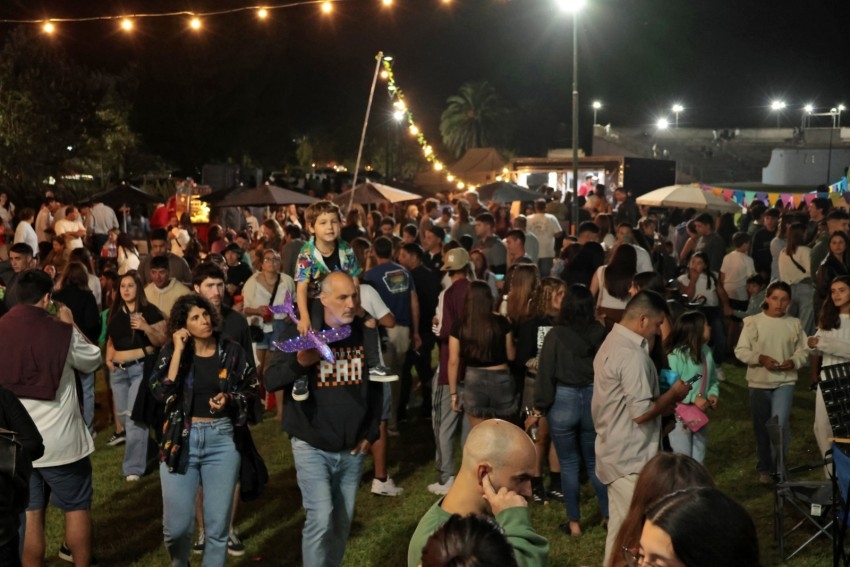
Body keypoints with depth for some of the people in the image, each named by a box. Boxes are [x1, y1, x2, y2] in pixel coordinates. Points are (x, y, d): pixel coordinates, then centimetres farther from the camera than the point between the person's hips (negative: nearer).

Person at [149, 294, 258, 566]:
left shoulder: (232, 351, 0)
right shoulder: (172, 352, -1)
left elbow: (250, 390, 11)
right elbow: (161, 393, -16)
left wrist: (229, 399, -9)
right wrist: (178, 351, -16)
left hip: (222, 439, 1)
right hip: (180, 440, -1)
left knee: (218, 525, 4)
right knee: (176, 525, 1)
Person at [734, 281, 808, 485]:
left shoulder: (794, 324, 1)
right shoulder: (753, 322, -5)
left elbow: (803, 351, 5)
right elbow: (740, 351, -6)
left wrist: (794, 361, -15)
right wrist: (760, 358, -20)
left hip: (785, 381, 0)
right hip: (759, 382, 0)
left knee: (780, 424, -16)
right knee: (762, 428, 11)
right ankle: (765, 467, 27)